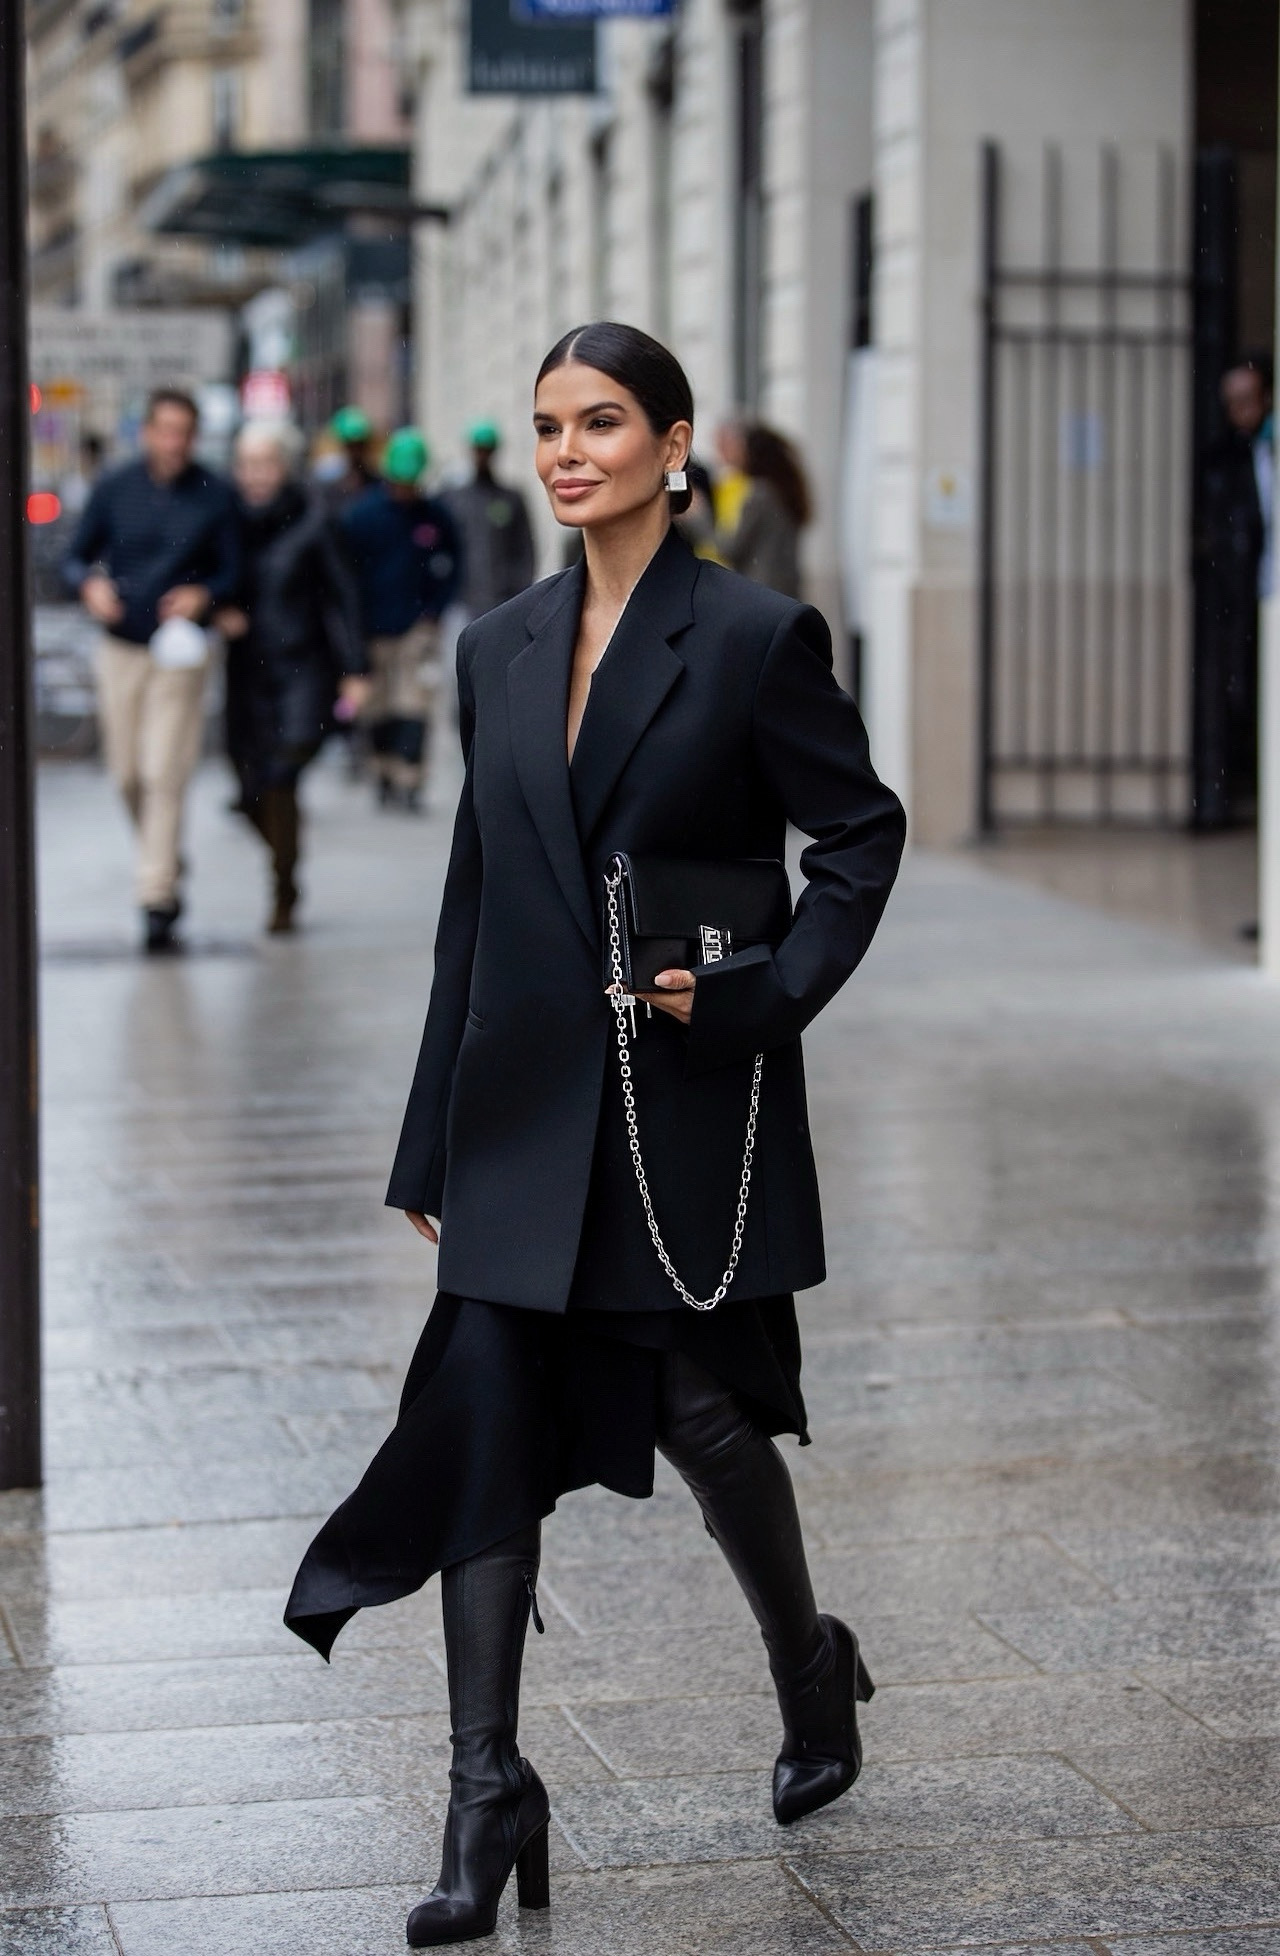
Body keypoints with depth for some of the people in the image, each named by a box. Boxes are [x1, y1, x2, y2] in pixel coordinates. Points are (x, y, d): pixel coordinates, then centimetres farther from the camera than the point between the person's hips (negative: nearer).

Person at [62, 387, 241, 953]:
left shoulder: (215, 496, -2)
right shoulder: (113, 488, 3)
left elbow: (232, 571, 4)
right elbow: (76, 556, 9)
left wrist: (202, 594, -16)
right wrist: (90, 585, -13)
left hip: (178, 651, -2)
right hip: (119, 647, 3)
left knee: (165, 774, -8)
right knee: (127, 774, 8)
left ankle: (157, 899, -6)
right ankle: (166, 861, 34)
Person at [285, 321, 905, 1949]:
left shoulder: (755, 637, -6)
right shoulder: (501, 650, 8)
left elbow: (861, 838, -1)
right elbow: (474, 898, 12)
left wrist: (760, 997, -15)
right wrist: (431, 1146, 11)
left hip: (692, 1112, -4)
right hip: (525, 1112, 4)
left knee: (705, 1419, 7)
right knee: (480, 1429, -3)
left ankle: (812, 1670, 36)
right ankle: (487, 1799, 3)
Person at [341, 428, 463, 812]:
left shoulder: (434, 516, 0)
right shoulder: (360, 514, -3)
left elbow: (450, 566, 12)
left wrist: (432, 612, 2)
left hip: (417, 626, 0)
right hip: (372, 631, 0)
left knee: (413, 704, -9)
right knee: (378, 708, 7)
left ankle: (408, 781, -11)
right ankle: (384, 776, 22)